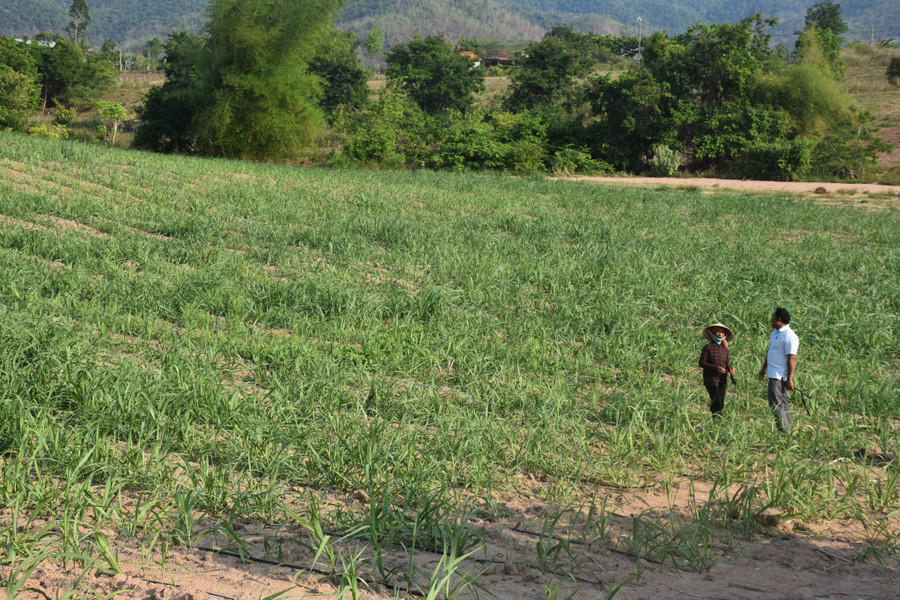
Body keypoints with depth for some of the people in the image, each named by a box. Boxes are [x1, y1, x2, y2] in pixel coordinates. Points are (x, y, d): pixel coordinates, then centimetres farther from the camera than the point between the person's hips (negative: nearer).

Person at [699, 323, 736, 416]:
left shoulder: (725, 348, 10)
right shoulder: (708, 348, -5)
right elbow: (702, 363, -7)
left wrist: (730, 368, -4)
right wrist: (716, 368, -17)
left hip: (723, 381, 5)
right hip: (711, 380, -5)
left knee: (721, 404, 5)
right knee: (716, 404, -14)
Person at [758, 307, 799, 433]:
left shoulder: (789, 336, -19)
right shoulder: (775, 332, 13)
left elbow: (792, 359, -20)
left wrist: (789, 379, -22)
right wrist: (764, 368, 29)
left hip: (780, 375, -10)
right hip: (773, 374, 10)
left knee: (776, 403, -10)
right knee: (782, 402, 13)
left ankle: (784, 431, -5)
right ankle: (787, 431, 19)